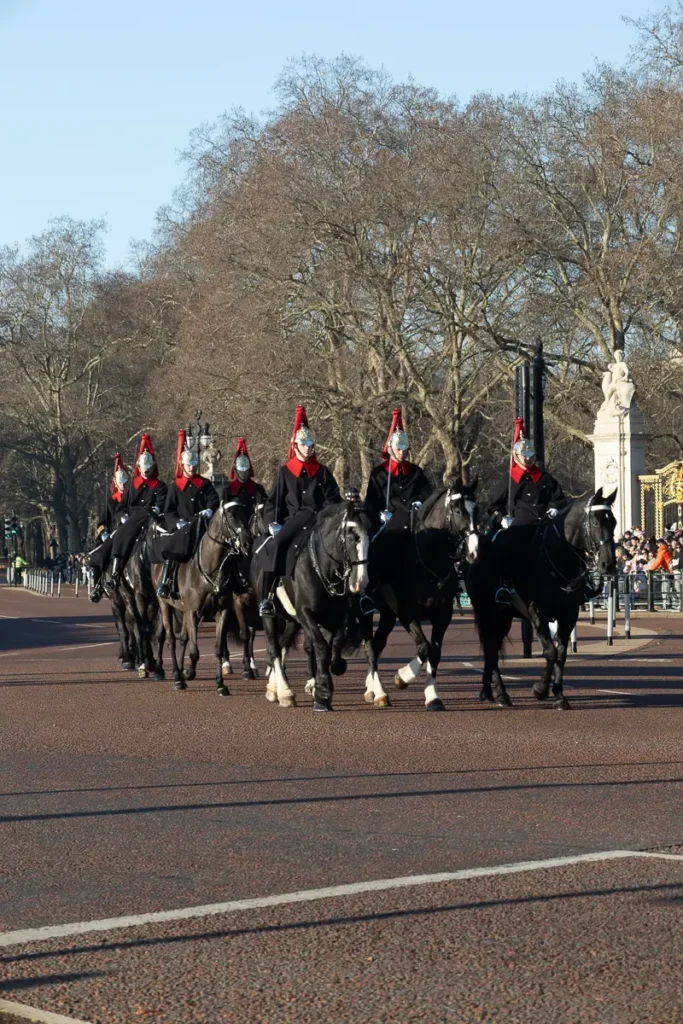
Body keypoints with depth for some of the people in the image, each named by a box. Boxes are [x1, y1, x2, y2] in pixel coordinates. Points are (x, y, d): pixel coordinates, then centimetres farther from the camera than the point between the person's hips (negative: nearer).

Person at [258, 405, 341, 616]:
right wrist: (273, 523, -5)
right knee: (274, 547, -26)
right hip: (291, 521, -1)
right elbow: (273, 501, 10)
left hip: (318, 521, 1)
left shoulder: (322, 472, 13)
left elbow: (333, 500, 10)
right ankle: (266, 599, -25)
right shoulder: (285, 472, 11)